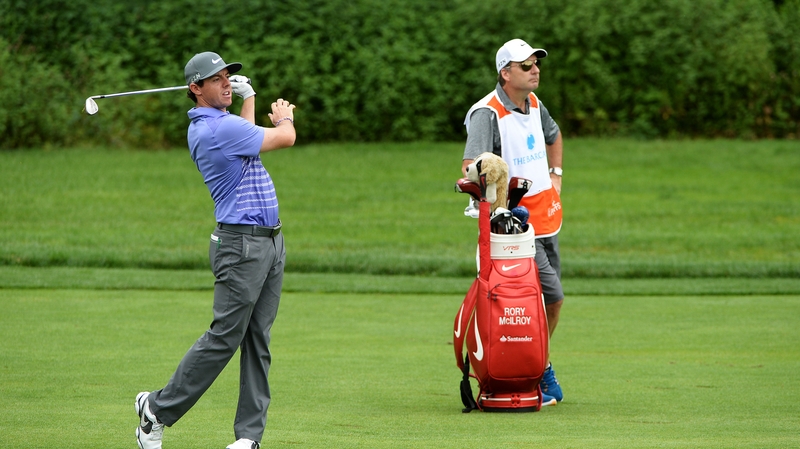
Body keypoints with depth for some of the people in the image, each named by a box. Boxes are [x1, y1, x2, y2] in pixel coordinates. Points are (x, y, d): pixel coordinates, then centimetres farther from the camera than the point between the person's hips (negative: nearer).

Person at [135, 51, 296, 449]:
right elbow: (285, 138, -10)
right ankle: (158, 409, 4)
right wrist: (283, 117, 12)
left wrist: (248, 96, 31)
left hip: (270, 240, 10)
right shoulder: (216, 128, -17)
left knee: (258, 340, 5)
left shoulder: (213, 124, 13)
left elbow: (247, 137, 38)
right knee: (224, 337, -7)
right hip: (241, 242, -10)